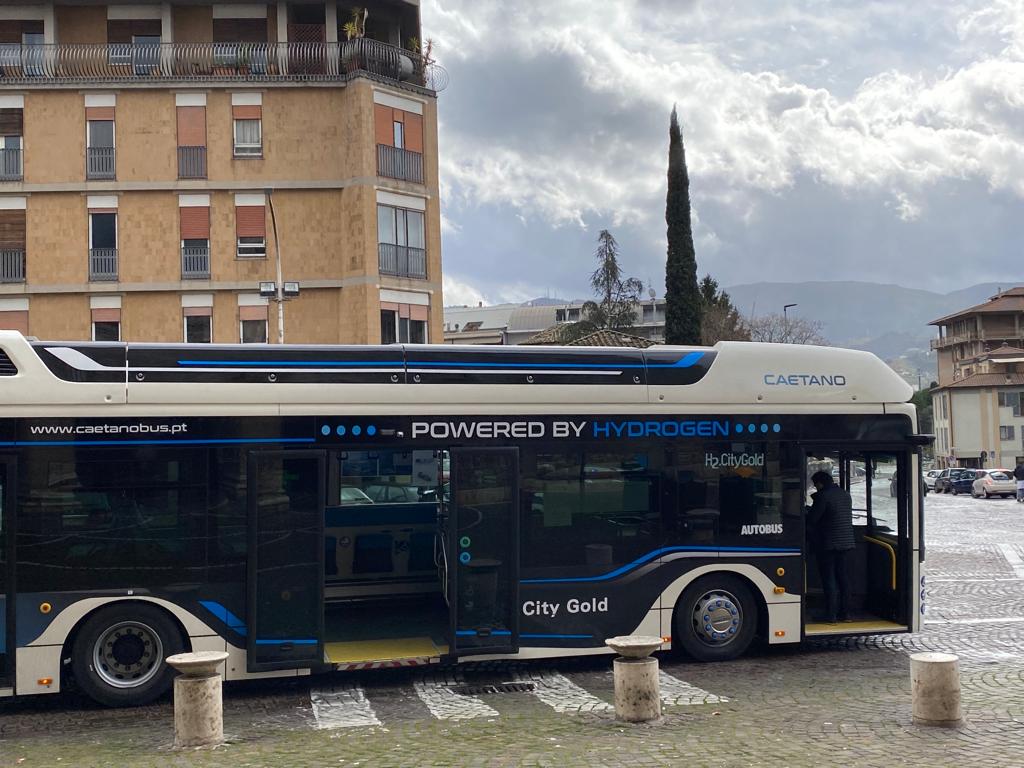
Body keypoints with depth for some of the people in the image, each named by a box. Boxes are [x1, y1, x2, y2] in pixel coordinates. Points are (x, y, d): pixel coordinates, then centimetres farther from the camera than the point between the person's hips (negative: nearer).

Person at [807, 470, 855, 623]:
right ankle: (845, 613, 15)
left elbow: (812, 519, -14)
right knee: (843, 577, 13)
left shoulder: (823, 496, -13)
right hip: (846, 542, 8)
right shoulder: (846, 495, 13)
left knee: (828, 578, -3)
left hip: (828, 543, -8)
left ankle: (831, 615, -4)